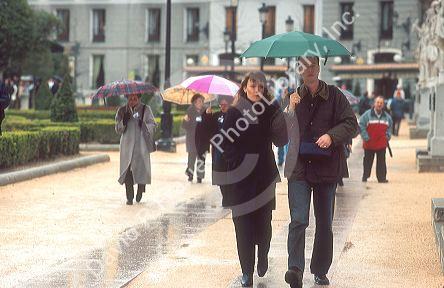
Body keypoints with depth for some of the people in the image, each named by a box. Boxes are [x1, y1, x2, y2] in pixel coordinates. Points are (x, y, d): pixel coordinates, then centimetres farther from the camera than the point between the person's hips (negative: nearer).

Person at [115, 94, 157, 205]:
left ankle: (140, 191, 21)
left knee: (141, 168, -7)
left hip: (141, 145, -1)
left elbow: (153, 125, 3)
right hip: (127, 145, 1)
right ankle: (129, 197, 0)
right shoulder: (122, 111, 9)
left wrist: (144, 124, -17)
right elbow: (118, 129, 8)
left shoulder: (145, 109, 4)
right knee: (127, 170, -6)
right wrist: (123, 121, -11)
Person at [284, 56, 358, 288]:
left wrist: (331, 135, -17)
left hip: (326, 167, 1)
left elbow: (351, 124, 0)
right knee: (298, 220, -15)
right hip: (299, 167, -1)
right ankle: (295, 268, -19)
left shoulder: (334, 96, 3)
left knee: (324, 223, 9)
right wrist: (291, 110, -13)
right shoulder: (294, 97, 5)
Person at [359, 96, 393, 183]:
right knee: (368, 161, 5)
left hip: (382, 144, 3)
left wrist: (387, 136, 11)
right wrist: (366, 137, -10)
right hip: (369, 144, -3)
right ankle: (365, 177, 15)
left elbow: (390, 126, 24)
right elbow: (361, 125, -6)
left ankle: (382, 177, 9)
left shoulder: (387, 116, 8)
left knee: (381, 162, 4)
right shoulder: (367, 114, -5)